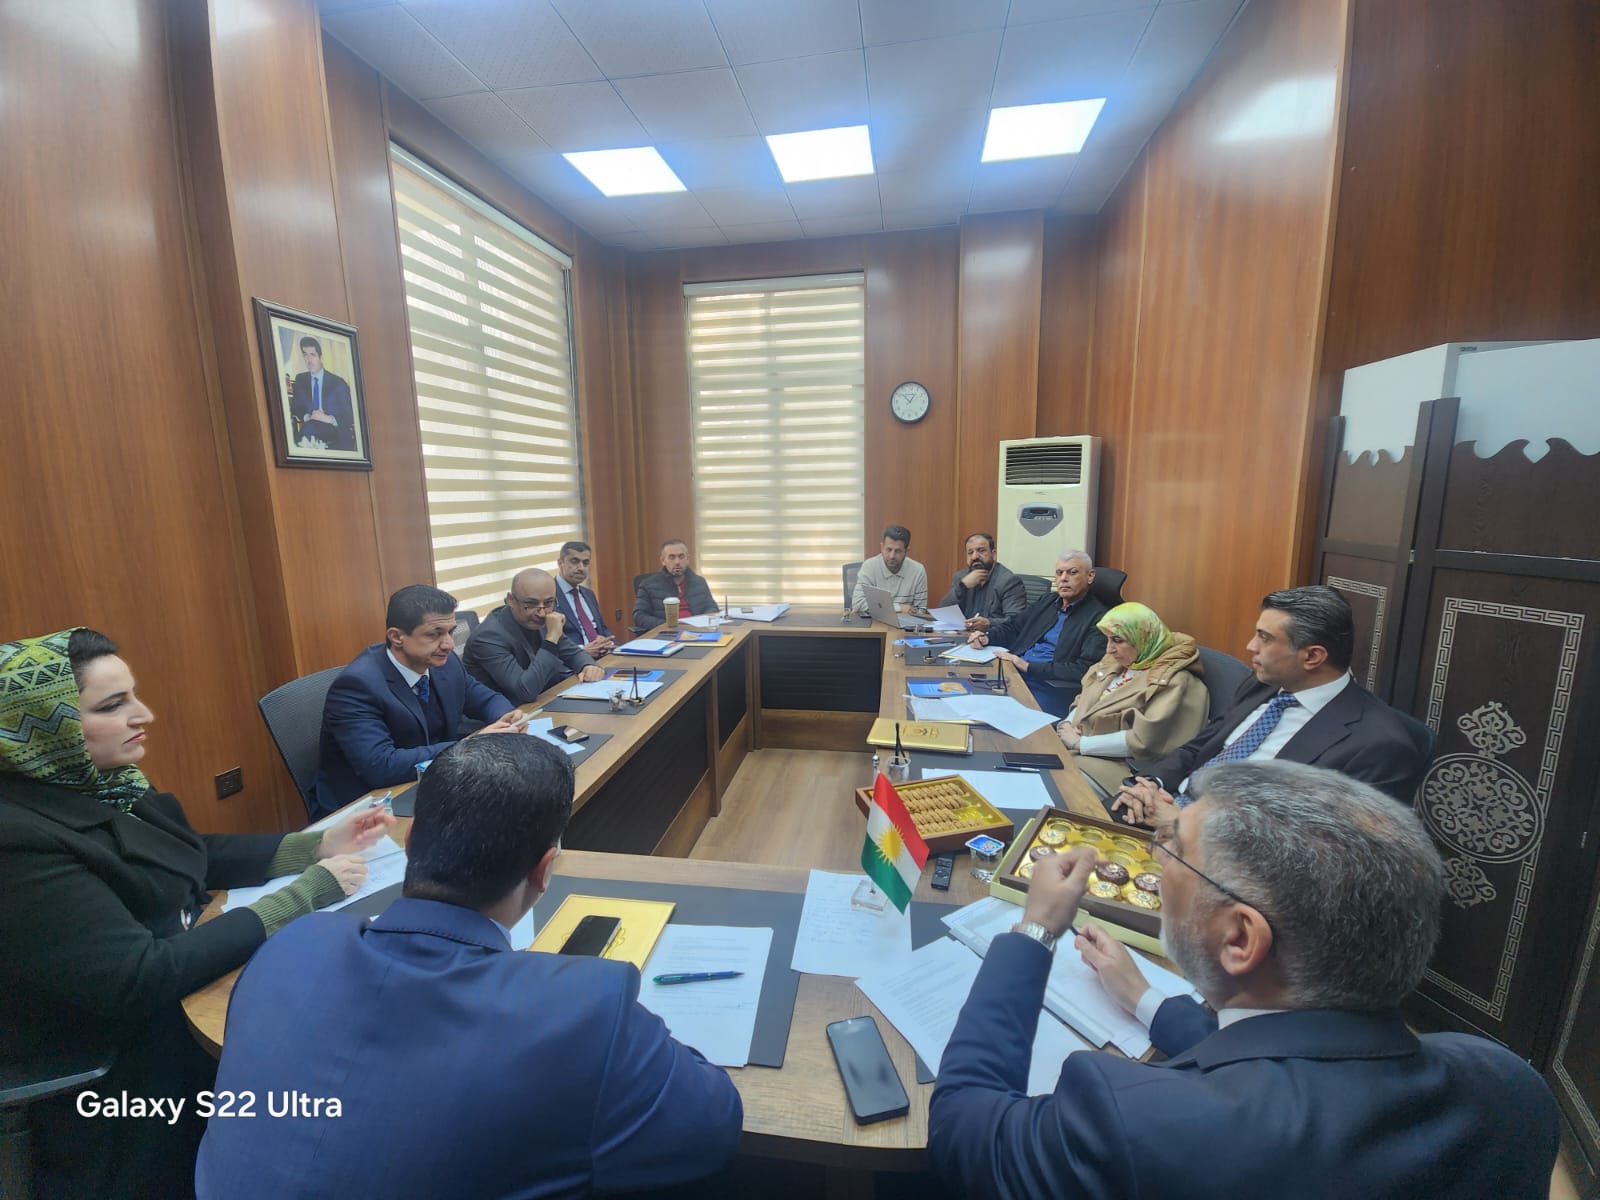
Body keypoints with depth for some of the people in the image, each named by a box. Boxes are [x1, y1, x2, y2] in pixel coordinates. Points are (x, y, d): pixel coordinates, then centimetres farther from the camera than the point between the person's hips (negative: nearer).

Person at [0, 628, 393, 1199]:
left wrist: (316, 845, -4)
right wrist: (305, 894, -25)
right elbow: (138, 979, -29)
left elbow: (196, 855, 9)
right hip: (125, 1081, -7)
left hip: (172, 1018, 7)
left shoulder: (97, 787, -1)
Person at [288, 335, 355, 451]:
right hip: (309, 434, 3)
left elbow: (349, 416, -3)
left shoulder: (338, 383, 1)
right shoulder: (300, 380, 13)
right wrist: (308, 417, -11)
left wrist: (329, 419, -21)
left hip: (336, 438, -3)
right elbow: (295, 409, 11)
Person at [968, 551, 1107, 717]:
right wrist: (987, 637, 1)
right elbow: (1013, 627, 23)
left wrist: (1029, 666, -17)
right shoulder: (1047, 600, 18)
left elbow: (1084, 669, -14)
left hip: (1049, 688, -6)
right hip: (1011, 672, 6)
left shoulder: (1098, 618, -4)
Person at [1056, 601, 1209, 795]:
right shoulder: (1116, 662, 11)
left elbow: (1143, 740, -21)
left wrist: (1080, 743, -17)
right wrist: (1066, 724, -5)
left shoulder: (1173, 681, -13)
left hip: (1118, 764, -7)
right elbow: (1085, 701, 17)